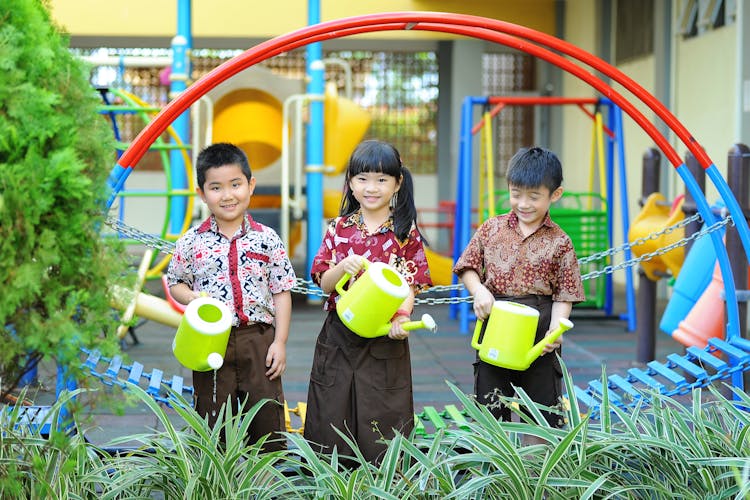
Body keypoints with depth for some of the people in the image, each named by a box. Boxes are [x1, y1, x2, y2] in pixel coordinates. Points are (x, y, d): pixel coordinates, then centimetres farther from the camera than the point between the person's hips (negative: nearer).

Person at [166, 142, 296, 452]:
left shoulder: (267, 239, 0)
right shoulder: (192, 242, 0)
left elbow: (281, 292, 2)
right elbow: (175, 284, 10)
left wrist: (280, 342, -3)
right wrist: (194, 299, -12)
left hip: (259, 341, 0)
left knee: (266, 413, 6)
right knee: (213, 416, 9)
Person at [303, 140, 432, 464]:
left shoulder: (405, 231, 0)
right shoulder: (339, 228, 5)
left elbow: (410, 285, -3)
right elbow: (324, 284, 4)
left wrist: (401, 319, -21)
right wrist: (343, 267, -17)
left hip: (384, 339, -2)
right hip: (339, 336, 2)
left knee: (380, 418, 1)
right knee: (332, 414, 5)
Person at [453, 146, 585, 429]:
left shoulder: (559, 242, -1)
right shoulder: (492, 229, 4)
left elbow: (563, 294, -1)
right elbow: (468, 267, 10)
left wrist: (556, 328, -17)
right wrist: (478, 291, -11)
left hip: (539, 334, -1)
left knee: (543, 406, 8)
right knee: (490, 406, 8)